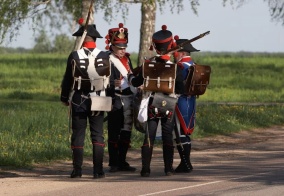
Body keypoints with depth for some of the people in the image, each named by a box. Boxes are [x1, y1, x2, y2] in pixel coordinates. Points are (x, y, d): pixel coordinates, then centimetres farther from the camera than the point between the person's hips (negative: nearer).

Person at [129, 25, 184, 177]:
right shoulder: (174, 67, -9)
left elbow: (137, 82, 2)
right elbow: (180, 89, -8)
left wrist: (130, 78, 23)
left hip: (152, 106, 1)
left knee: (149, 136, 4)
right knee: (167, 136, 7)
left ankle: (146, 169, 2)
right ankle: (168, 168, 7)